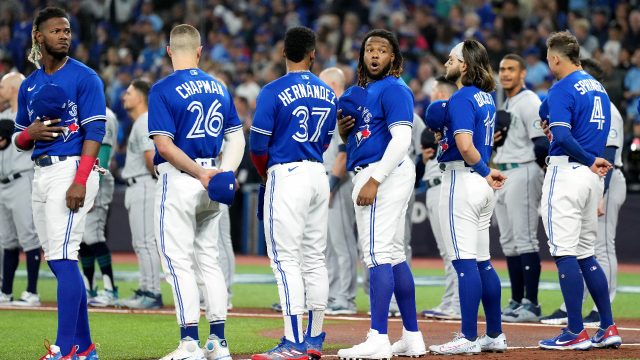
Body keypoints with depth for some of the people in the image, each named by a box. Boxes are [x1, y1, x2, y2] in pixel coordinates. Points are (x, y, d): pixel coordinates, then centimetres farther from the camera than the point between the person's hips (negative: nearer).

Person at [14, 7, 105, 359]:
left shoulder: (84, 77, -4)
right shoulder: (29, 85, 15)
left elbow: (94, 132, -11)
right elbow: (19, 141, 20)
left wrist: (80, 182, -22)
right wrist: (31, 133, -5)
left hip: (71, 169, -7)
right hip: (41, 172, 7)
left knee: (62, 258, -15)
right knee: (56, 260, 8)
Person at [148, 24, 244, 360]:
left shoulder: (164, 89, -9)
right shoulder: (219, 88, 10)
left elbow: (164, 145, -18)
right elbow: (237, 137, 8)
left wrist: (200, 174, -15)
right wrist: (223, 174, -3)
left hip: (178, 180, -6)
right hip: (211, 176, 6)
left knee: (179, 261, -4)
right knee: (208, 259, 13)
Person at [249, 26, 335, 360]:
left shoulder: (274, 92, -10)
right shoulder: (328, 94, 10)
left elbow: (258, 146, -10)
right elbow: (326, 141, 14)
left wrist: (267, 174, 10)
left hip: (287, 175, -6)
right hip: (319, 176, 6)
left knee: (286, 260, -6)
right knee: (314, 258, 12)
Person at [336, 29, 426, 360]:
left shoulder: (393, 89, -9)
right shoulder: (360, 92, 19)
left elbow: (401, 139, -19)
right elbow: (354, 142, 26)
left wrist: (373, 181, -24)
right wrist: (343, 132, 2)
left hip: (384, 172, -10)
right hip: (371, 175, 10)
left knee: (377, 252, -15)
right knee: (393, 256, 11)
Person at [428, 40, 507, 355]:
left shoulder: (462, 98, -13)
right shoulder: (485, 97, 15)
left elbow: (465, 146, -24)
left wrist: (485, 172, -12)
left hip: (461, 179, -10)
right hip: (482, 186, 10)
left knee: (465, 261, -8)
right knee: (482, 262, 13)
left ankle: (469, 338, -8)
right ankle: (495, 335, 17)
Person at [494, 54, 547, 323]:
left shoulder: (529, 102, -10)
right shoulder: (505, 106, 20)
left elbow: (541, 144, -16)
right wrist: (495, 139, 7)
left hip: (523, 173, -10)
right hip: (502, 175, 10)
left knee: (525, 240, -10)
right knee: (509, 242, 10)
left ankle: (531, 305, -10)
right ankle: (516, 302, 15)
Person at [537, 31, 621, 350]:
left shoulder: (562, 89, -11)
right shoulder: (598, 87, 16)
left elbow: (562, 136, -22)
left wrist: (590, 161, -12)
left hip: (567, 171, -9)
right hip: (592, 178, 9)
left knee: (565, 252, -5)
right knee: (585, 254, 14)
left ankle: (576, 332, -6)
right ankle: (608, 328, 11)